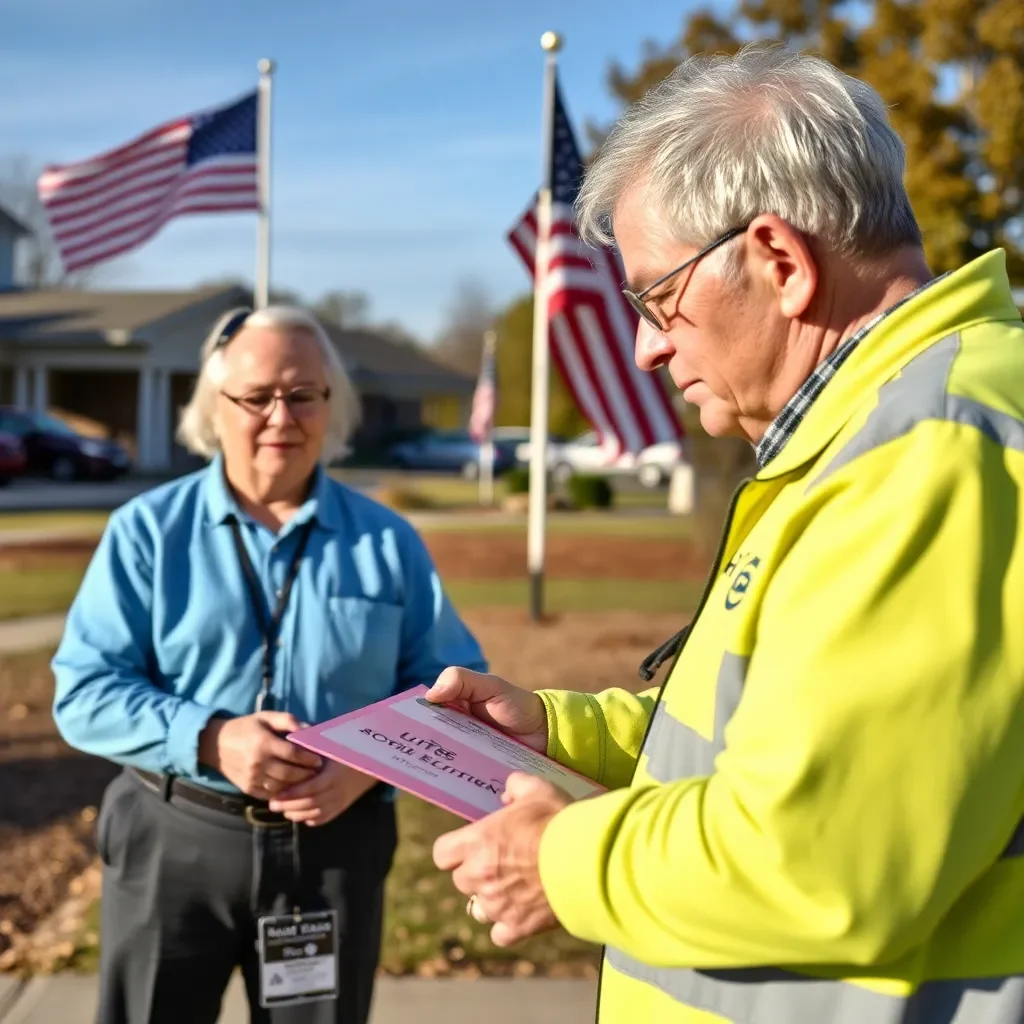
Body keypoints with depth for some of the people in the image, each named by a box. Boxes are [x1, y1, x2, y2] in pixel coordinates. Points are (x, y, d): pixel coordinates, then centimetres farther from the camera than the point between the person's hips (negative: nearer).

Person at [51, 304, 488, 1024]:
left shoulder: (388, 542, 4)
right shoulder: (147, 530, 0)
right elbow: (85, 689, -5)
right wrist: (210, 739, -20)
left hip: (336, 844, 1)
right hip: (172, 838, -1)